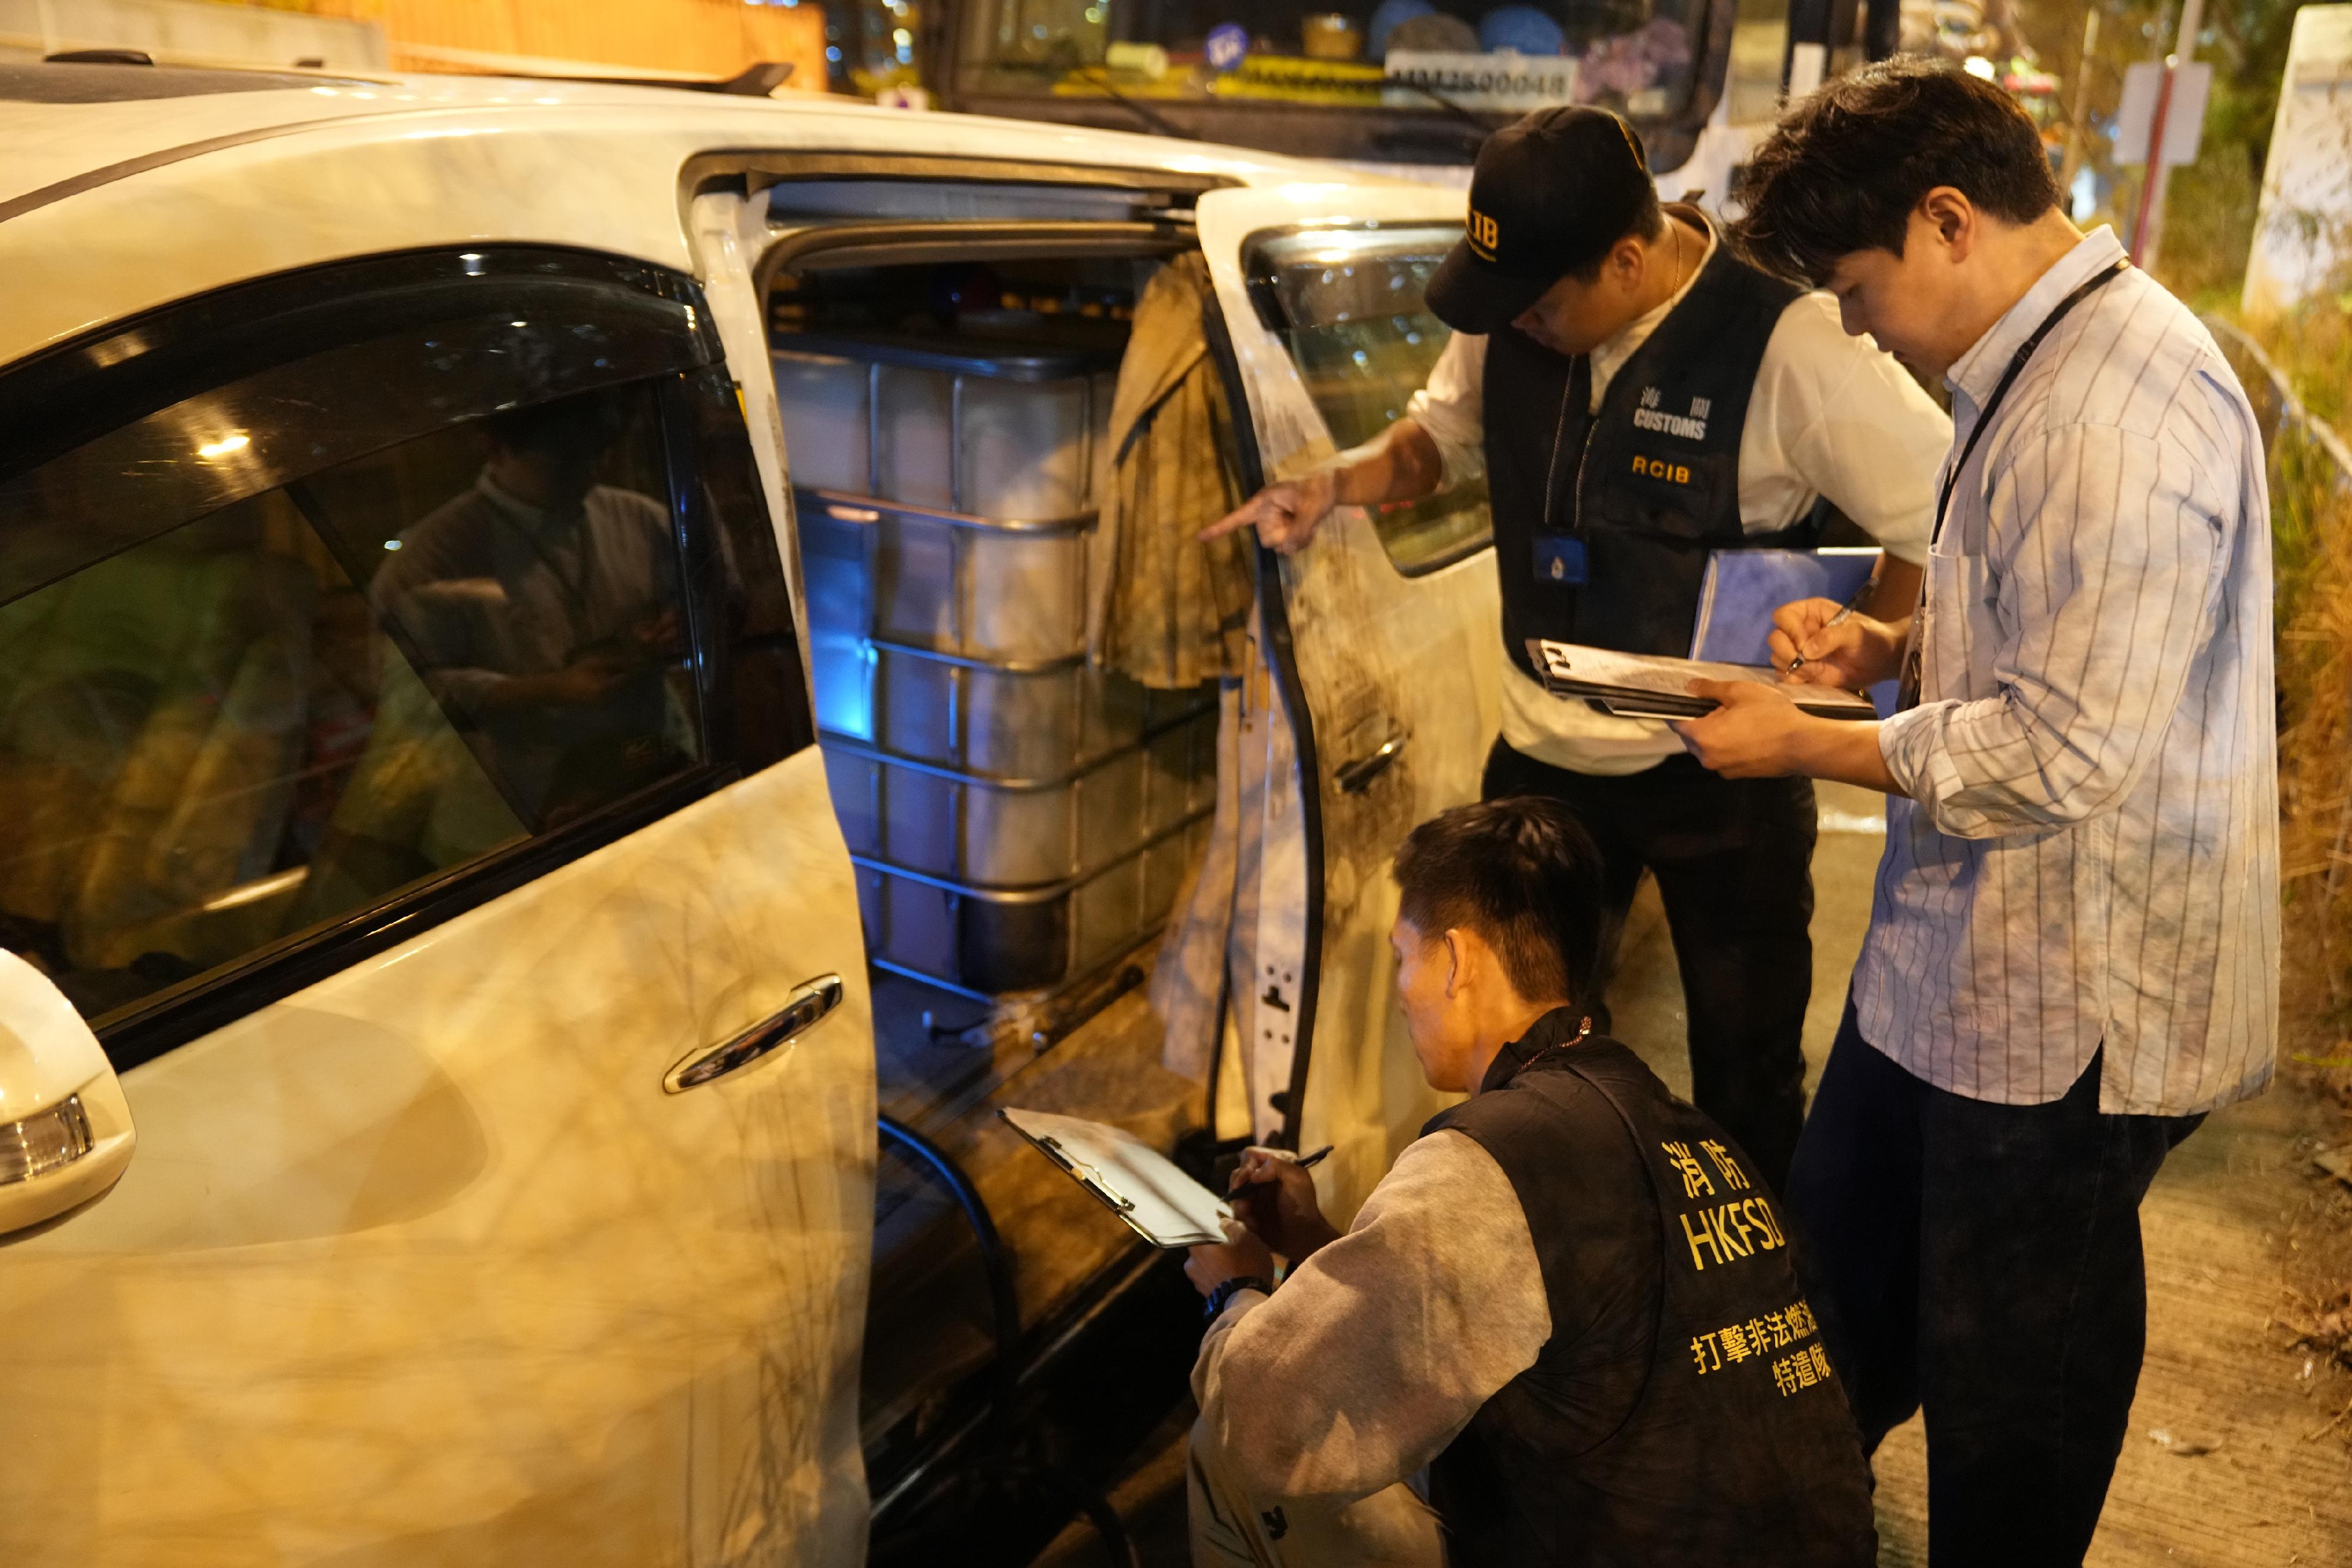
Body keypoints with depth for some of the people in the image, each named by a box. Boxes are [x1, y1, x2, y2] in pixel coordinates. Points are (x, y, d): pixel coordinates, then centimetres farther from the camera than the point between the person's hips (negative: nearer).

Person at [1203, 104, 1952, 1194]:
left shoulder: (1789, 347, -21)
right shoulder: (1512, 317, -4)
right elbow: (1442, 435, 15)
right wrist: (1337, 484, -3)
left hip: (1719, 769, -5)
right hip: (1544, 749, 6)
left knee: (1744, 1075, 11)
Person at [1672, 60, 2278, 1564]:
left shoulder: (2125, 409, -26)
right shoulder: (2034, 365, 8)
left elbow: (2064, 755, -28)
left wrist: (1804, 745, -17)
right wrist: (1894, 644, 3)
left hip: (2070, 1003, -10)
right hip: (1957, 955, 10)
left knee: (2006, 1380, 12)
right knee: (1840, 1265, 27)